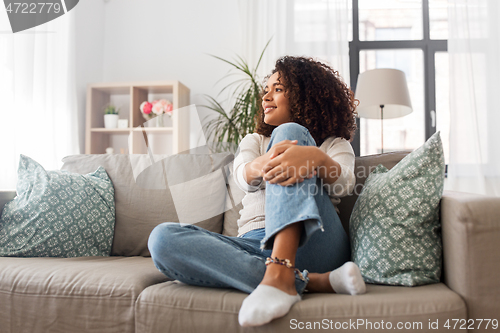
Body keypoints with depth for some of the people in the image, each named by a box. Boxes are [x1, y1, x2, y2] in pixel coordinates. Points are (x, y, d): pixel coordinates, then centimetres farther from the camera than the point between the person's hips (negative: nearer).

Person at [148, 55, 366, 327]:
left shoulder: (335, 144, 21)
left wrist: (316, 158, -29)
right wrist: (263, 164, -25)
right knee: (163, 238, -23)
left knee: (289, 132, -18)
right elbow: (244, 178, 1)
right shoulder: (254, 141, 27)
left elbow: (343, 185, -5)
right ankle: (309, 281, -32)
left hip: (311, 245, -2)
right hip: (255, 247, 3)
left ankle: (281, 275, -36)